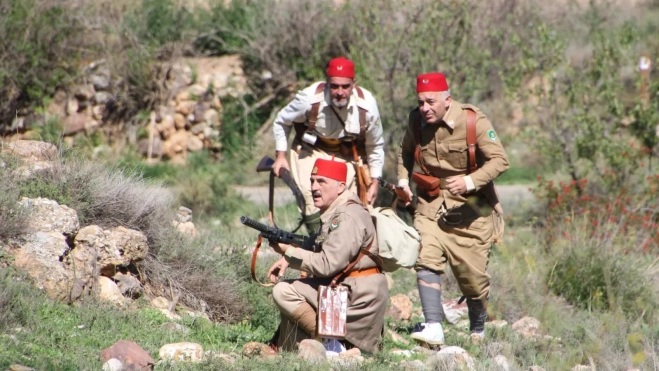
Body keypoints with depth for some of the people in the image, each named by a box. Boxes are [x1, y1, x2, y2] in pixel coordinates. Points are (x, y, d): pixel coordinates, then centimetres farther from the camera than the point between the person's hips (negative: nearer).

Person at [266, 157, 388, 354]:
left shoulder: (348, 218, -19)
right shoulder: (333, 212, 14)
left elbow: (327, 265, -24)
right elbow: (318, 252, 20)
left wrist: (288, 251, -20)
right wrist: (288, 259, 2)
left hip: (360, 294, -11)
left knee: (284, 292, -15)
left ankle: (329, 339, -10)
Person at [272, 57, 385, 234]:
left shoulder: (366, 104, -22)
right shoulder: (310, 98, -28)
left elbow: (375, 146, -3)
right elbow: (282, 122, -5)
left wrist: (374, 182, -1)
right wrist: (280, 156, -6)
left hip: (347, 156, 2)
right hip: (311, 151, -2)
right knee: (313, 205, -19)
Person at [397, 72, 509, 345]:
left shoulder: (473, 121, -16)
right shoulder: (416, 121, 0)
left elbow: (499, 160, -18)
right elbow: (406, 152, 20)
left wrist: (470, 181, -32)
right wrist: (403, 179, 2)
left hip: (470, 206, -3)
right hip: (430, 202, 3)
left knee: (472, 274, 4)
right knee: (426, 259, -19)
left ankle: (478, 331, 28)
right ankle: (433, 328, -24)